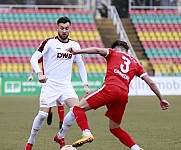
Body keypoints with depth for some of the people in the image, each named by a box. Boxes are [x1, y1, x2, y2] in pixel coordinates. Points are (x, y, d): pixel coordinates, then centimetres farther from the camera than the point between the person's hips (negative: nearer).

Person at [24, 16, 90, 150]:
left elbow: (81, 65, 19)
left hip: (66, 85, 4)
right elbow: (34, 58, -10)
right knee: (43, 114, -11)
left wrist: (85, 84, 11)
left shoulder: (75, 45, 9)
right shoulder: (49, 42, -5)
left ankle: (60, 137, 5)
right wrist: (39, 73, -27)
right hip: (50, 84, -4)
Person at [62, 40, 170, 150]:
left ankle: (87, 134, -29)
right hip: (124, 95, 5)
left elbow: (98, 50, 1)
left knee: (79, 107, -3)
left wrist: (77, 51, -3)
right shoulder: (135, 63, 30)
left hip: (110, 88, -5)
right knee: (114, 128, 21)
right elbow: (150, 82, 25)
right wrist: (161, 99, 30)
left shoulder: (114, 53, 21)